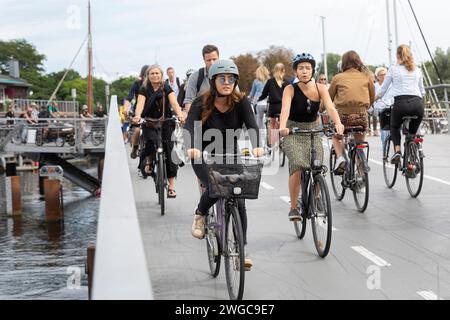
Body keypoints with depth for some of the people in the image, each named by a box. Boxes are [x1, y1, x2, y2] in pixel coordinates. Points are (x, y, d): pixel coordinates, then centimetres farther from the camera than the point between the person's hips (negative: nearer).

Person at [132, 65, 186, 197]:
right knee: (152, 142, -31)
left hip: (166, 123, 1)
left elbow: (174, 102, -14)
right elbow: (140, 103, -16)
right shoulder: (144, 90, 1)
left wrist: (179, 114, -34)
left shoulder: (166, 88, 1)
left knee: (169, 151, -6)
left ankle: (171, 186, 0)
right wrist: (137, 116, -37)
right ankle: (148, 161, 2)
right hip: (149, 124, -1)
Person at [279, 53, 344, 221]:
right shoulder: (290, 89, -14)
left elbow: (330, 107, -23)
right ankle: (294, 207, -13)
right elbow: (285, 109, -30)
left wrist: (338, 123, -43)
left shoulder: (320, 88, -8)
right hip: (293, 132, -2)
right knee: (298, 166, -26)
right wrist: (282, 127, -51)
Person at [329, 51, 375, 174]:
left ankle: (340, 158, 2)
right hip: (362, 115, 1)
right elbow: (372, 97, 14)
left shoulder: (338, 78, 3)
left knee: (336, 136, 27)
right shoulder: (366, 76, 7)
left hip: (343, 115, -1)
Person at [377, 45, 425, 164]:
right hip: (417, 104, 2)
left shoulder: (393, 69, 10)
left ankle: (397, 151, -2)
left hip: (401, 103, -2)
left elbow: (383, 90, 16)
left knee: (395, 128, 24)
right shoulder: (417, 70, 19)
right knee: (412, 132, 21)